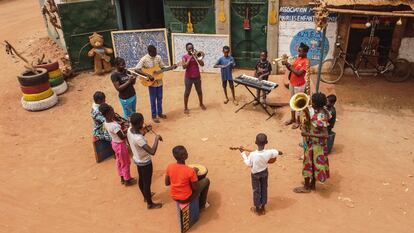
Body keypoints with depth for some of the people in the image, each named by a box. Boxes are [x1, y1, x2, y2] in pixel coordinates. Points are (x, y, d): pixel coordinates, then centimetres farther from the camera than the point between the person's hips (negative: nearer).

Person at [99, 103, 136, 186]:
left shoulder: (106, 122, -8)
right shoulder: (114, 126, -35)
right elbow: (122, 137, -26)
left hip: (115, 143, 8)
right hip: (120, 145, -8)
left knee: (119, 162, 26)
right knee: (125, 163, 13)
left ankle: (122, 178, 44)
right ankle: (127, 180, 33)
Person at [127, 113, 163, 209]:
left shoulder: (129, 130, -13)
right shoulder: (139, 139, -39)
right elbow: (152, 152, -41)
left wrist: (143, 133, -4)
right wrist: (157, 138, -31)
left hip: (137, 160, 8)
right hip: (145, 162, -8)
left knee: (141, 179, 29)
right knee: (147, 183, 14)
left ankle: (145, 196, 54)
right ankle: (150, 204, 36)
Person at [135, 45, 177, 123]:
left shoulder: (158, 57, 0)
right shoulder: (144, 59, -16)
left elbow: (162, 68, 7)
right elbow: (137, 69, -20)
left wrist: (172, 67, -8)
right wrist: (148, 75, -26)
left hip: (159, 81, 5)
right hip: (151, 82, -5)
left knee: (159, 98, 16)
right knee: (153, 99, 5)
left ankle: (160, 113, 33)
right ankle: (154, 116, 18)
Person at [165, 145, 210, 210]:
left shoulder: (169, 167, -15)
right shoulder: (190, 171, -28)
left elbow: (167, 183, -1)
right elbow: (196, 188, -16)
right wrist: (195, 173, -6)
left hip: (174, 197, 5)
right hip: (186, 199, -5)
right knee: (206, 180, 12)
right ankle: (202, 204, 30)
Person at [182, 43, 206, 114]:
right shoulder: (185, 56, -6)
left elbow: (202, 64, -6)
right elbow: (184, 66, -20)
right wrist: (190, 58, -21)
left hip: (197, 76, 4)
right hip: (189, 77, -4)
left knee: (199, 91, 16)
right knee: (187, 92, 2)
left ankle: (201, 104, 34)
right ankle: (185, 108, 10)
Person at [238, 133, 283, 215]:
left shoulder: (252, 154, -31)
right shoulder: (269, 152, -25)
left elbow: (248, 163, -13)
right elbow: (278, 152, -6)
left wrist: (243, 153, -5)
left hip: (255, 174, -2)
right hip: (264, 172, 2)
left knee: (256, 191, 15)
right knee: (264, 190, 20)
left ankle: (257, 209, 29)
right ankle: (263, 208, 34)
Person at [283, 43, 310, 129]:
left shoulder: (306, 61, -20)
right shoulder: (298, 58, 5)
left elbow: (298, 73, -26)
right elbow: (291, 69, 9)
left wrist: (289, 65, -23)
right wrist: (286, 64, -10)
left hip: (299, 85, -8)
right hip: (292, 83, 8)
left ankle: (297, 121, 17)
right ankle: (292, 118, 32)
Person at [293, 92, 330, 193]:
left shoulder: (321, 118, -32)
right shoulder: (323, 111, -4)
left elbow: (325, 135, -35)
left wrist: (308, 134, -32)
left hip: (315, 144, -9)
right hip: (314, 142, 9)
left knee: (309, 163, 9)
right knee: (314, 163, 22)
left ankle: (306, 187, 27)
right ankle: (313, 184, 39)